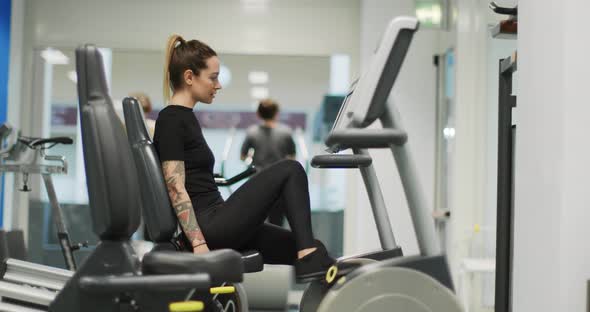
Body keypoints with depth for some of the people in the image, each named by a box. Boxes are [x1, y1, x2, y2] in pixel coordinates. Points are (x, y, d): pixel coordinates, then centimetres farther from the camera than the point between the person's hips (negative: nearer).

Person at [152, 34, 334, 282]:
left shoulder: (185, 118, 18)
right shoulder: (171, 121, -11)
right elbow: (176, 189, -18)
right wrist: (199, 244, -23)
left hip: (216, 226, 9)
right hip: (209, 228, -9)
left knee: (311, 250, 6)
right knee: (289, 171, -12)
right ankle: (309, 259, -13)